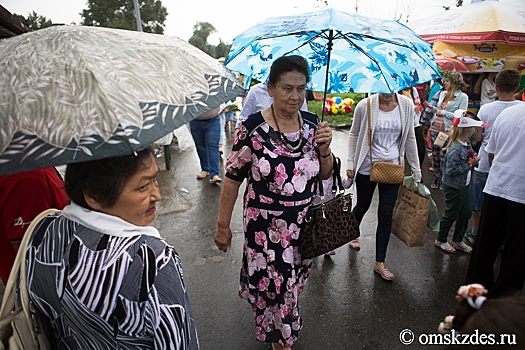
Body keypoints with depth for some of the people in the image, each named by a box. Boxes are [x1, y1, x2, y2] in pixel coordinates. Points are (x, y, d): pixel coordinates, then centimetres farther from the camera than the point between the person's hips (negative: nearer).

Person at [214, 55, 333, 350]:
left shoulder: (313, 124, -2)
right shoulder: (253, 127, -16)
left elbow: (325, 174, 7)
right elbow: (233, 178, -10)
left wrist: (324, 149, -13)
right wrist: (223, 225, -5)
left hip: (304, 224, 5)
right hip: (265, 227, -4)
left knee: (294, 283, 22)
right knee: (275, 287, 10)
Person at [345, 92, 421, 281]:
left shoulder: (406, 105, -3)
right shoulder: (365, 105, -10)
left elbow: (410, 138, 5)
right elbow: (354, 134, 1)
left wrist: (416, 169, 7)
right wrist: (350, 163, -3)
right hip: (366, 167, -1)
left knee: (386, 215, 3)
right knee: (362, 206, 15)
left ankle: (380, 262, 17)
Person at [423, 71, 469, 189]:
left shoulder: (462, 97, -5)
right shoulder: (442, 94, 13)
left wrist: (443, 112, -12)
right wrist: (431, 107, 5)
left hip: (448, 130, -6)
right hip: (435, 128, 6)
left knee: (444, 156, -3)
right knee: (435, 155, 9)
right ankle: (436, 179, 19)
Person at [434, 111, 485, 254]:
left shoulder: (467, 143, 1)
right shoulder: (455, 148, -27)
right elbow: (451, 170, -28)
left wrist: (473, 158, -4)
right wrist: (469, 164, -20)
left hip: (464, 185, 9)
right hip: (454, 188, -9)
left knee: (466, 213, 18)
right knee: (451, 215, 7)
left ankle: (457, 240, 36)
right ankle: (441, 240, 27)